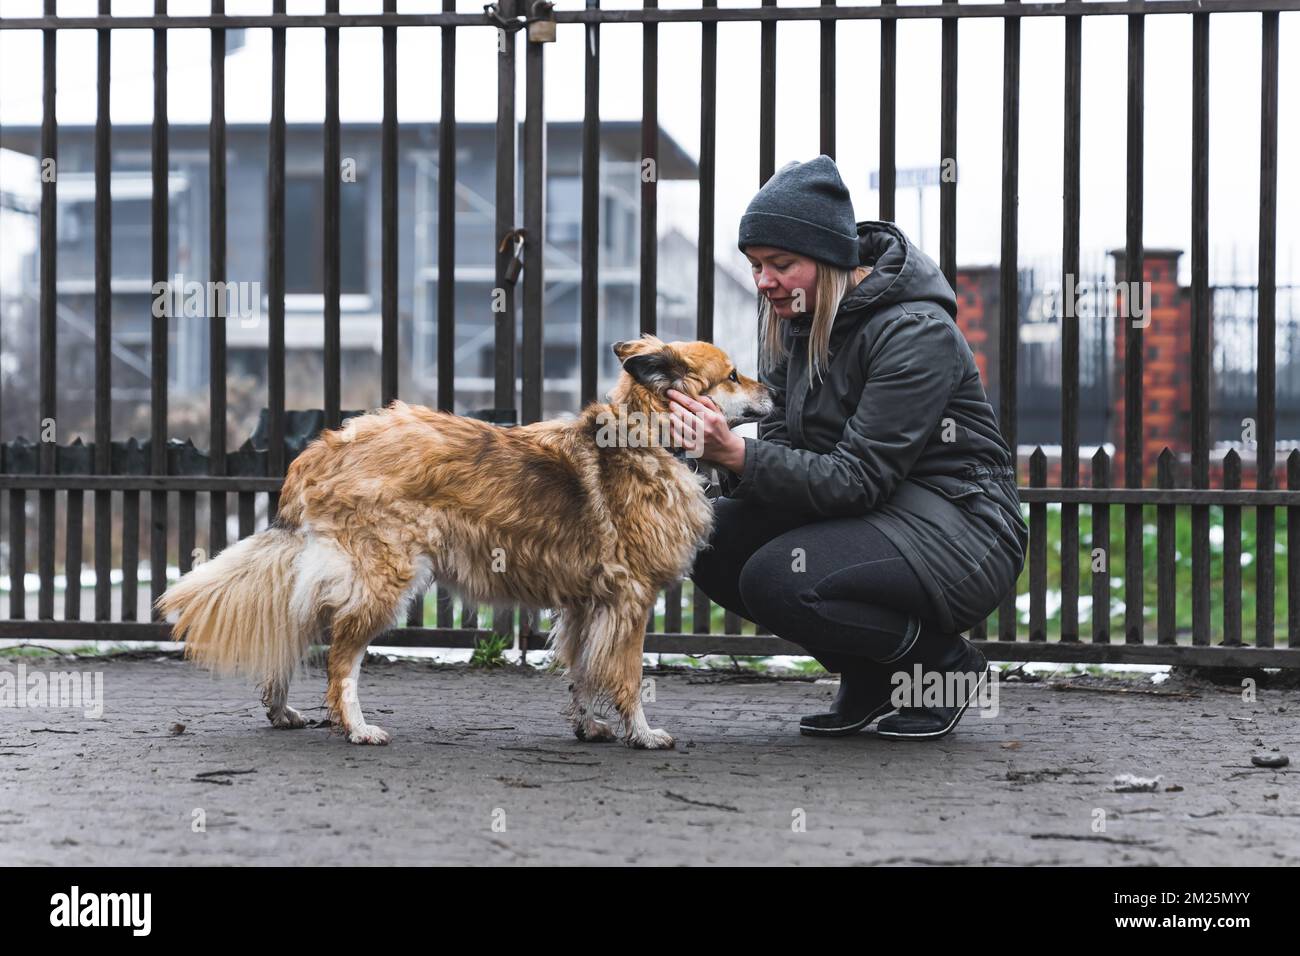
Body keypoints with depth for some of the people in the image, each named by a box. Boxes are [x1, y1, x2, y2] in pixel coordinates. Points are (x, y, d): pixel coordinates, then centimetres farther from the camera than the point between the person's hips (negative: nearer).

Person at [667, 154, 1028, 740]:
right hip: (870, 514, 8)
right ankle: (868, 676, 4)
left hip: (956, 528, -8)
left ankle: (946, 666, -4)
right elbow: (784, 441, 4)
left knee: (777, 578, -29)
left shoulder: (916, 331, -20)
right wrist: (728, 458, -20)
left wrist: (739, 454, -34)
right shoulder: (797, 319, 5)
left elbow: (858, 477, -24)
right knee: (711, 537, -12)